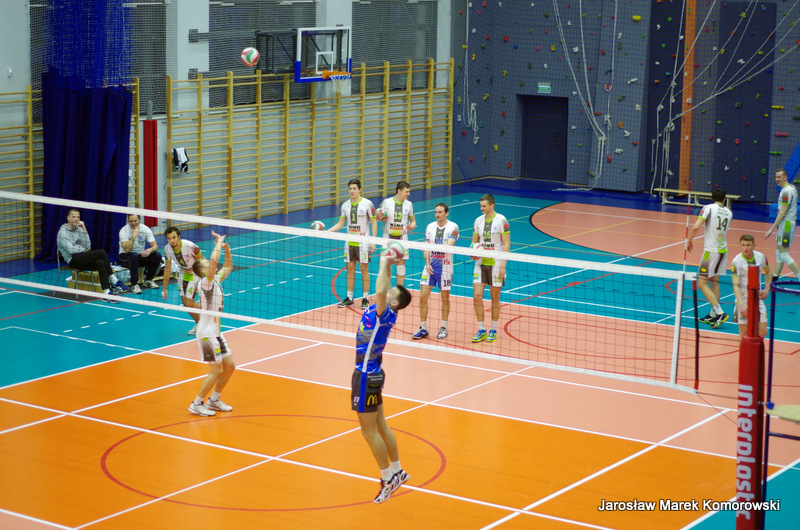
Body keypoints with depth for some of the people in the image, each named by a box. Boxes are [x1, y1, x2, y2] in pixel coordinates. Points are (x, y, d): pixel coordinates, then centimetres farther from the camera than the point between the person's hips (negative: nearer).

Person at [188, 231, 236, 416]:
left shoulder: (216, 280, 8)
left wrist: (226, 247, 6)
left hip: (216, 332, 9)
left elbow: (228, 266, 21)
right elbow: (214, 261, -32)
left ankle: (214, 400, 24)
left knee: (229, 366, 11)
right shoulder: (206, 282, -16)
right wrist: (219, 242, -20)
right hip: (207, 333, -9)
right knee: (216, 370, -6)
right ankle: (196, 405, 4)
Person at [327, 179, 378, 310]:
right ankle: (349, 298, 15)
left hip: (363, 242, -4)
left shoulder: (367, 204, -7)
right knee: (350, 269, 7)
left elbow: (374, 223, -4)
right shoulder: (345, 205, 6)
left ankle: (365, 299, 5)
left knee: (364, 269, -1)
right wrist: (326, 231, -1)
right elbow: (340, 224, 12)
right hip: (349, 242, 4)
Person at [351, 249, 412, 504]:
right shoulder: (379, 310, 3)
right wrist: (387, 265, 6)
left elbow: (380, 292, -37)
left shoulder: (385, 314, -19)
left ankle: (388, 478, 8)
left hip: (367, 376, -9)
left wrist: (384, 263, -26)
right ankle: (397, 471, 25)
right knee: (380, 427, 16)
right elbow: (383, 290, 18)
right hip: (371, 374, 9)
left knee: (370, 431, 0)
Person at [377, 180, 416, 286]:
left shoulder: (409, 204, 5)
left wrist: (412, 226, -7)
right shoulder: (386, 202, -3)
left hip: (402, 238, 2)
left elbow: (412, 220, 15)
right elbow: (378, 217, 6)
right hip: (388, 238, -2)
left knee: (401, 264, 1)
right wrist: (380, 216, -17)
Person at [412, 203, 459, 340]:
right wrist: (427, 263, -9)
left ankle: (443, 328, 17)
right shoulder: (430, 227, 8)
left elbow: (449, 245, -16)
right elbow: (426, 247, 5)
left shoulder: (453, 227, -3)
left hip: (445, 268, -3)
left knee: (445, 298, 5)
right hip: (430, 267, 3)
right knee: (423, 296, -3)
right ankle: (423, 328, 5)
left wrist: (436, 247, -34)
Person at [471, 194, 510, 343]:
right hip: (480, 263, 4)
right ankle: (481, 330, 5)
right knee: (477, 296, -5)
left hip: (495, 264, -4)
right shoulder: (478, 221, 7)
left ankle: (493, 331, 15)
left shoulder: (501, 220, -7)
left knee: (495, 298, 4)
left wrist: (503, 265, -14)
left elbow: (507, 244, -8)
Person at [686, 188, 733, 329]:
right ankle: (713, 315, 17)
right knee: (715, 282, 15)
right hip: (723, 251, 6)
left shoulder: (709, 208, -8)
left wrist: (689, 240, -3)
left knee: (702, 283, -4)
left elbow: (696, 227, -17)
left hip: (710, 251, -6)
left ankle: (720, 313, -14)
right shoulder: (728, 213, 9)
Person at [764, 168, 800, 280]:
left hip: (786, 223, -10)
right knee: (779, 252, 15)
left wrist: (771, 230, -21)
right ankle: (775, 278, 21)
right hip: (790, 221, 10)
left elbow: (782, 213, -23)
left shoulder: (786, 192, -20)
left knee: (784, 255, -8)